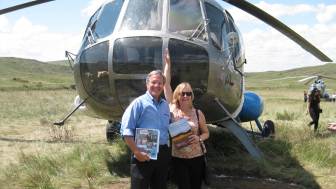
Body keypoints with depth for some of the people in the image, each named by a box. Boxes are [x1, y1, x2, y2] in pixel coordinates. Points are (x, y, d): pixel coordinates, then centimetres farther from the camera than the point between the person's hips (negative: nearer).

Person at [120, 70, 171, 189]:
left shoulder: (165, 105, 13)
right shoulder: (139, 103, -6)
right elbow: (126, 131, -13)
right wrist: (137, 152, -20)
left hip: (163, 153, 6)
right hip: (144, 154, -6)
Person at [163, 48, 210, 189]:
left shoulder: (198, 113, 0)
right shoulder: (172, 109, -1)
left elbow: (206, 133, 11)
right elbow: (166, 84, -2)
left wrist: (199, 138, -12)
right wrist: (168, 64, -2)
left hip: (197, 157, 1)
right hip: (178, 157, -1)